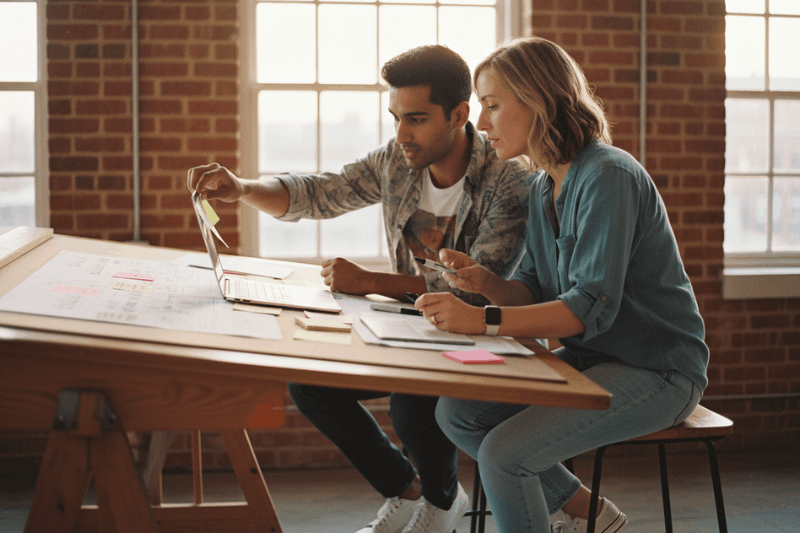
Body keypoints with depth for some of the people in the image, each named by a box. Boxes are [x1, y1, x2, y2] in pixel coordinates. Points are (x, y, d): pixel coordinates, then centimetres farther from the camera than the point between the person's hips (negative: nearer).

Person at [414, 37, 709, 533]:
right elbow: (536, 293, 9)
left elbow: (592, 308, -25)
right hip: (588, 359, 9)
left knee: (504, 453, -24)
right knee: (456, 412, -1)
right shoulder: (544, 187, 8)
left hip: (656, 372, -9)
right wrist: (485, 282, -11)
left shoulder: (608, 176, -19)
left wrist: (485, 320, -31)